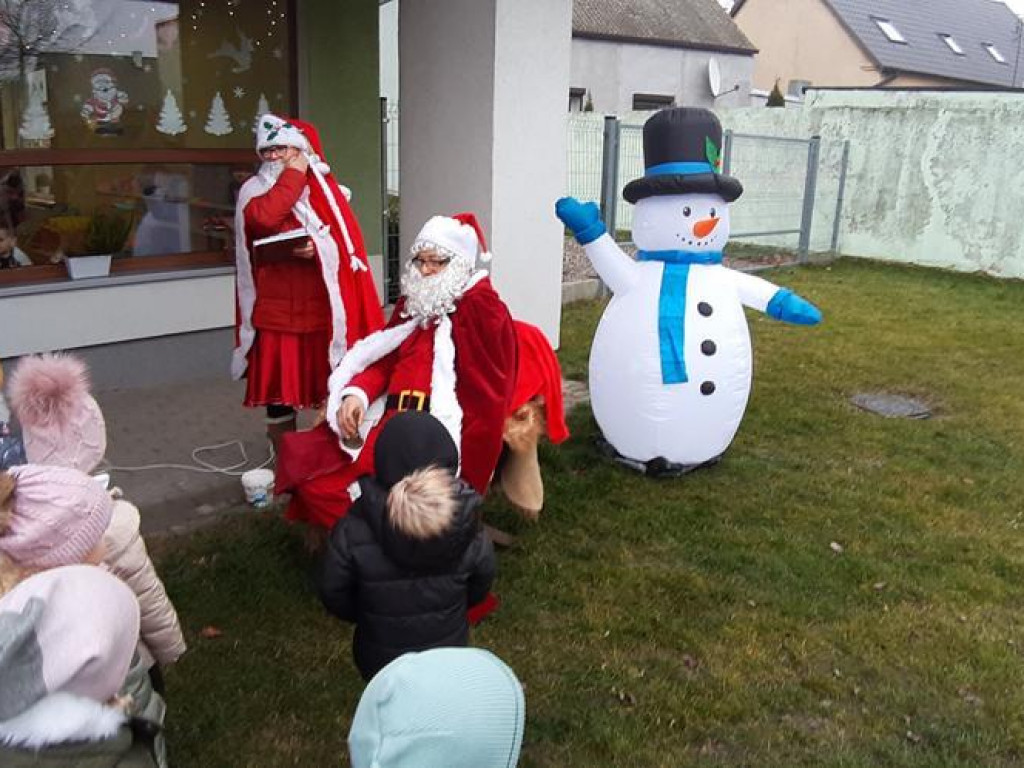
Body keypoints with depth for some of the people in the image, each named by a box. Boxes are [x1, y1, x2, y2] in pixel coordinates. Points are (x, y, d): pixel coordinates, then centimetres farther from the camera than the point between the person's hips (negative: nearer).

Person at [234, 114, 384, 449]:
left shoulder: (324, 189, 8)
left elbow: (346, 241, 2)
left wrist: (317, 249, -17)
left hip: (323, 305, 0)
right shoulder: (254, 189, 5)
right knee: (277, 387, 3)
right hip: (275, 306, 0)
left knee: (329, 385, 4)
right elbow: (262, 217, -18)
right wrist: (294, 173, -9)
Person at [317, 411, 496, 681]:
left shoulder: (353, 532, -30)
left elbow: (332, 594, -13)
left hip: (379, 661, -1)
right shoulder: (469, 532, -26)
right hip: (448, 658, 1)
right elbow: (478, 590, -6)